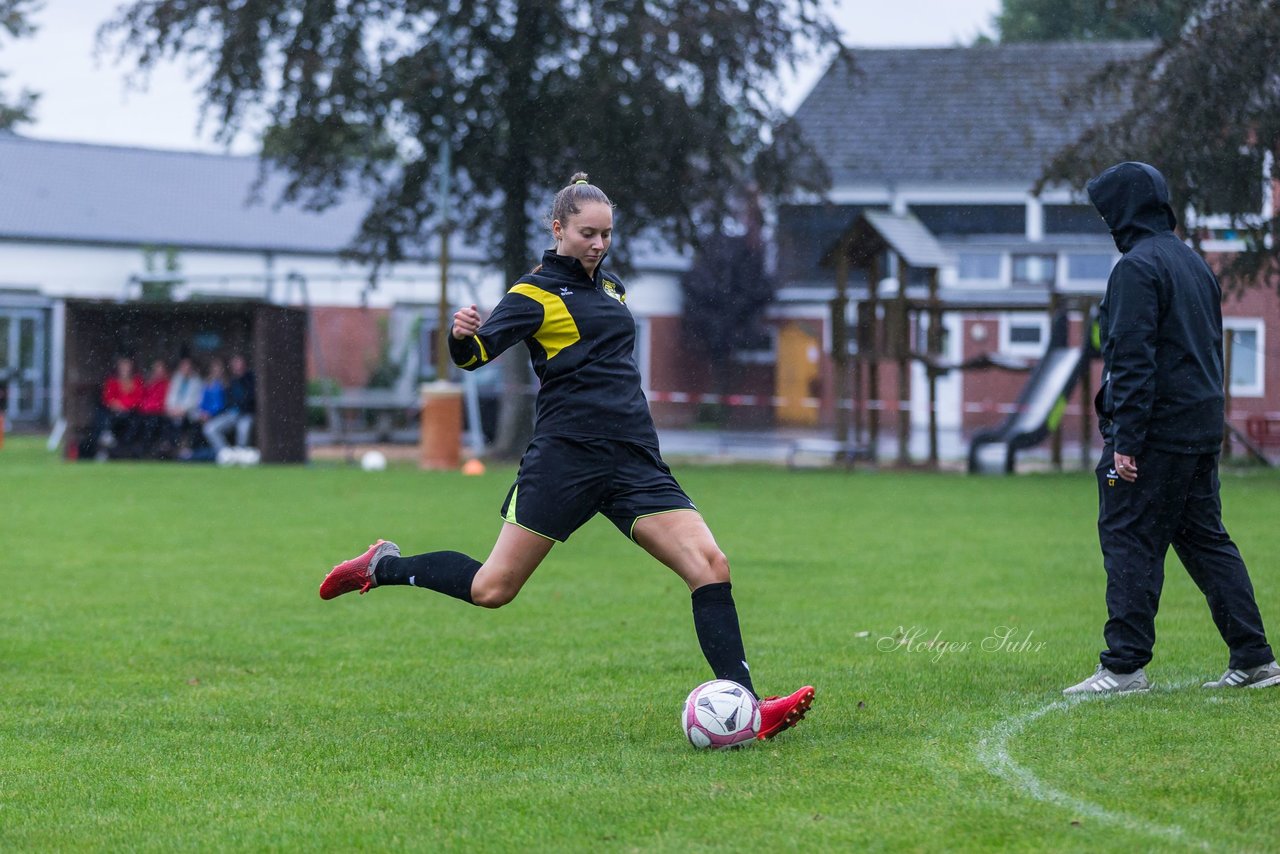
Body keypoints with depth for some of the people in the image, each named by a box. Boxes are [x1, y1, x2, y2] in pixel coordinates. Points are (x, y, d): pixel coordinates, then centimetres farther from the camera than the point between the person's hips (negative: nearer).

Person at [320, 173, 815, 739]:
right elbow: (476, 353, -16)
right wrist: (463, 337, -37)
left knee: (710, 567, -12)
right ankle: (382, 567, 20)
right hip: (565, 458, -6)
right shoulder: (538, 292, -2)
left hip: (634, 460, 6)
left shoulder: (610, 286, 19)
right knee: (492, 589, -5)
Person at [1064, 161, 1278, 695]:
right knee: (1205, 538, 13)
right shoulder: (1193, 263, 17)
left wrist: (1125, 440, -20)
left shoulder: (1138, 266, -12)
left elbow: (1133, 358, -18)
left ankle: (1124, 665, -7)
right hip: (1202, 429, 9)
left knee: (1129, 540, -5)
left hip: (1157, 431, -9)